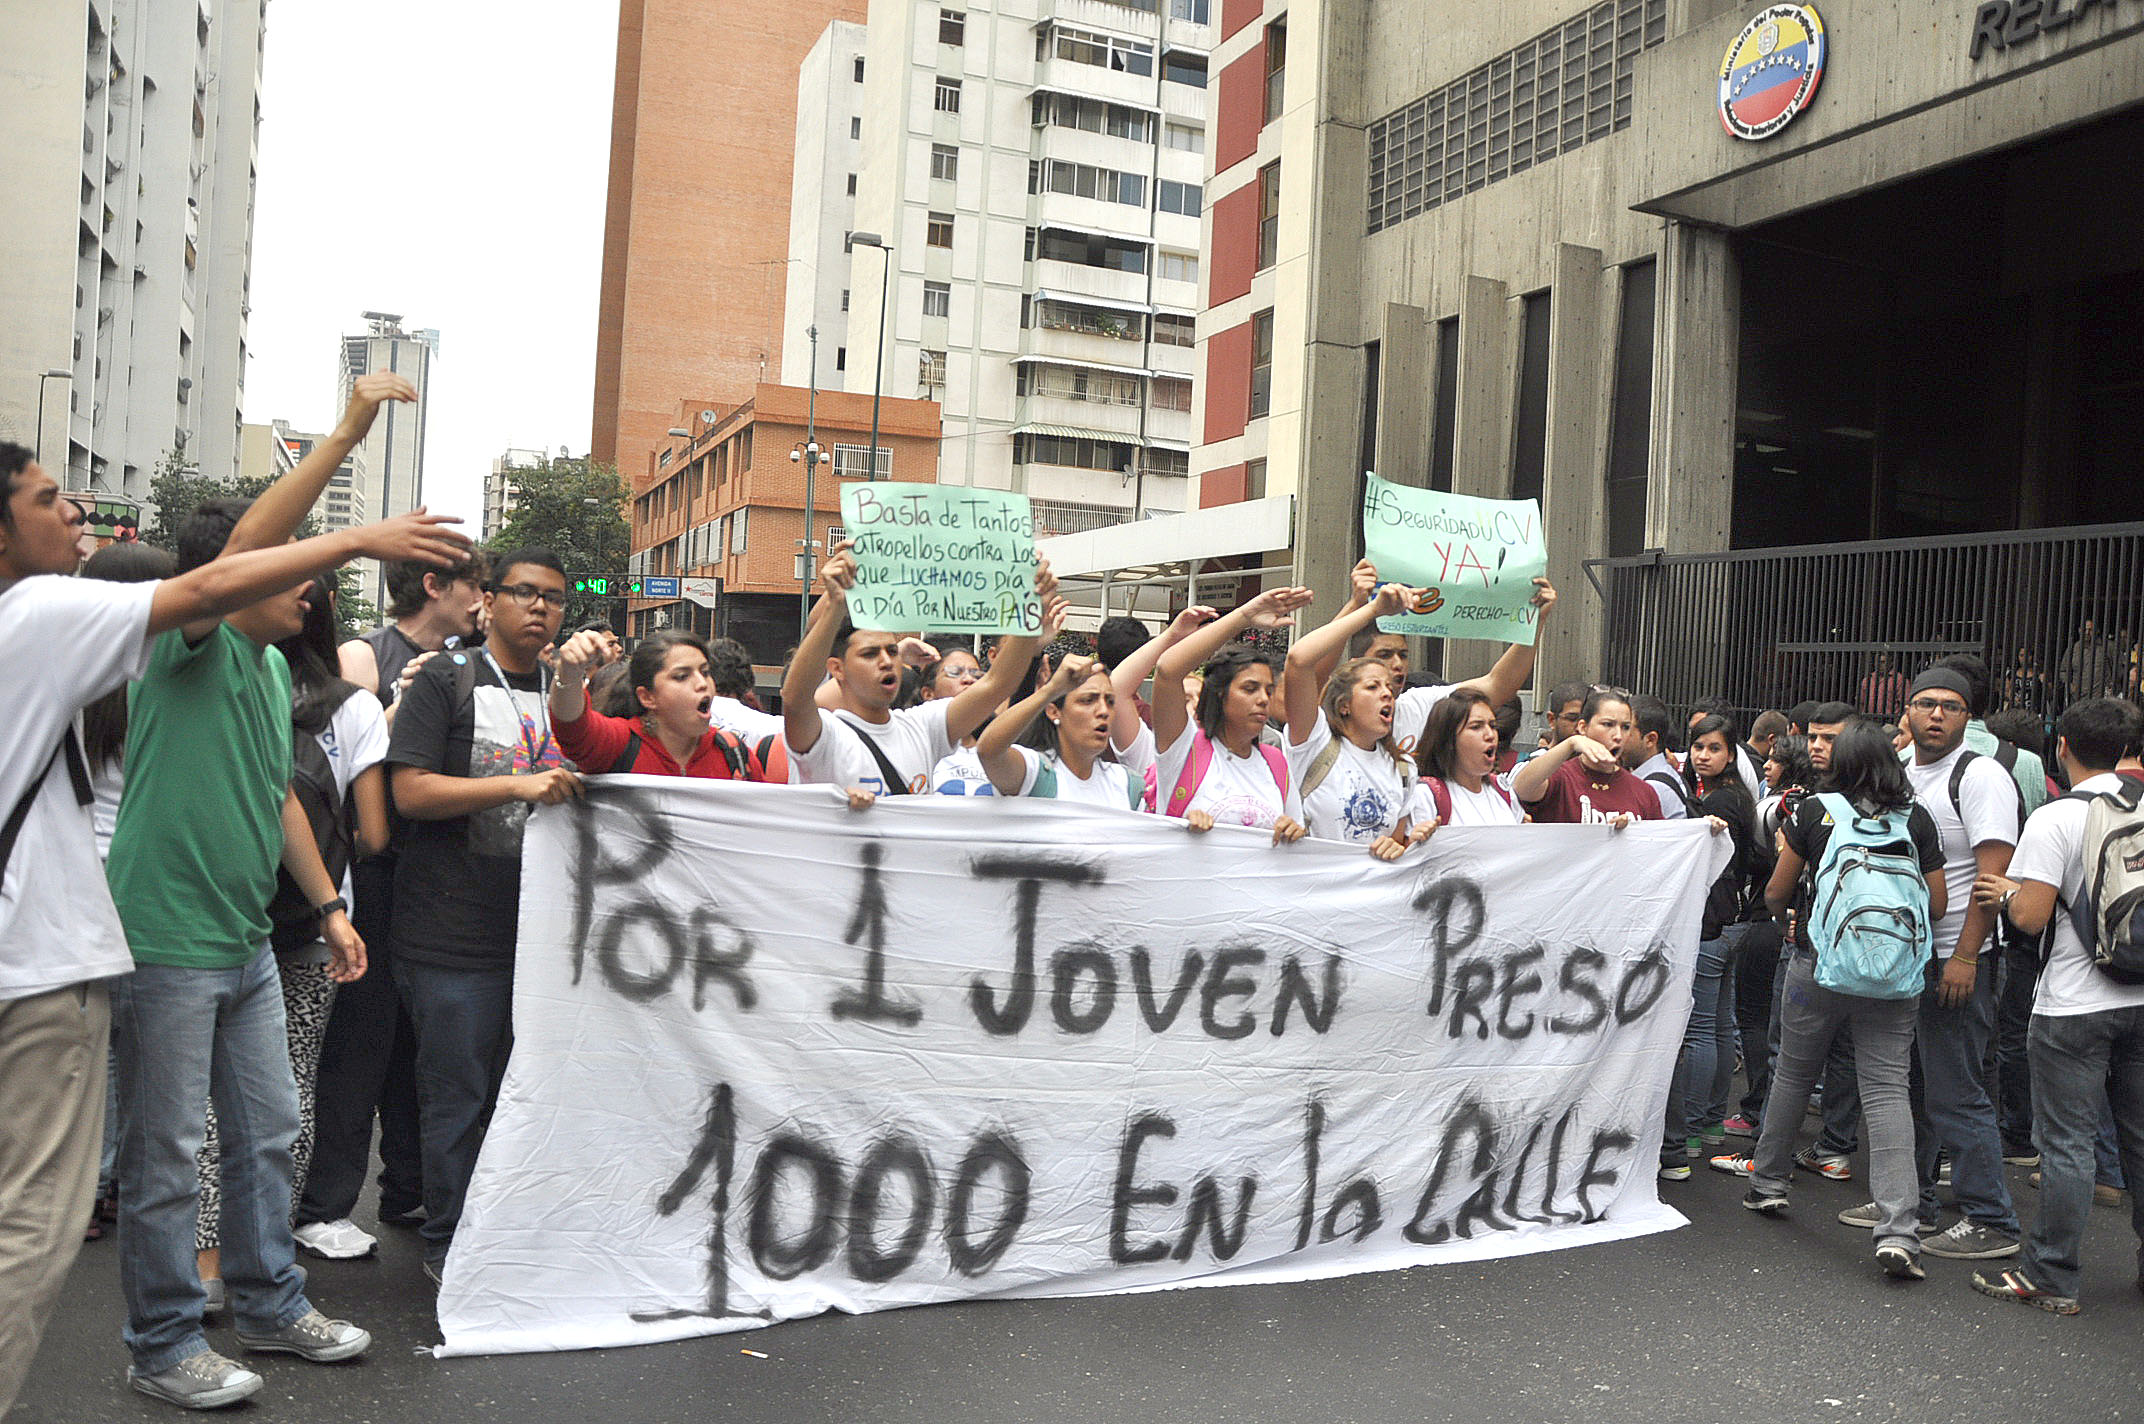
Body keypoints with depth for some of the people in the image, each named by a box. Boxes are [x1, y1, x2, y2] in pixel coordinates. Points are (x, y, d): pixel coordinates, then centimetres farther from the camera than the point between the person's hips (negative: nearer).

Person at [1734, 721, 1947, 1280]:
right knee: (1887, 1089, -2)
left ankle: (1768, 1182, 32)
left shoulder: (1814, 812, -4)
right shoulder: (1916, 819, 1)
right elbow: (1938, 905, 5)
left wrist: (1786, 851, 22)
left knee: (1793, 1074, 17)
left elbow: (1776, 895, 2)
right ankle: (1897, 1230, -13)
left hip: (1819, 965, -1)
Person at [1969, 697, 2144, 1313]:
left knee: (2066, 1141, 1)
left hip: (2075, 1006, -6)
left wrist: (2006, 893, 2)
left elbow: (2032, 917, -18)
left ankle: (2053, 1278, 8)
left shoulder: (2056, 819, -14)